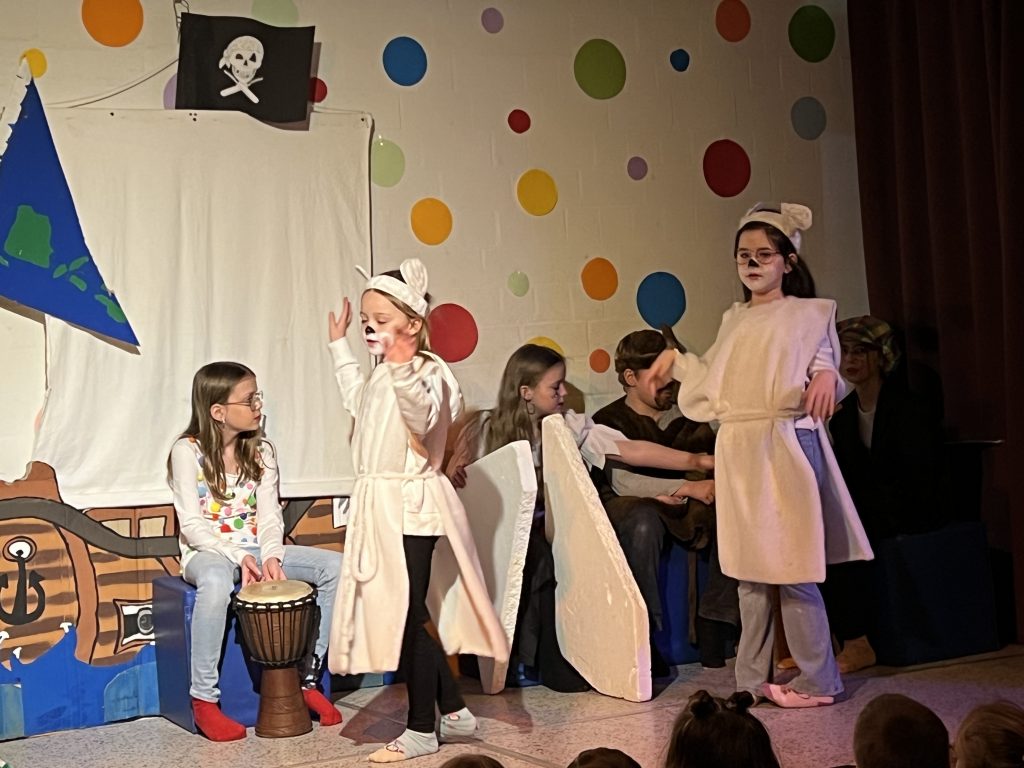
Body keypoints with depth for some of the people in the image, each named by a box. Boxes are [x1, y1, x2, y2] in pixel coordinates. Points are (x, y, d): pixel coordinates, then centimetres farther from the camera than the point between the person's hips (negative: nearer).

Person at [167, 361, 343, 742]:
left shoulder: (261, 451, 7)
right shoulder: (188, 451, -9)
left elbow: (269, 515, 1)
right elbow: (192, 525, -14)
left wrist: (271, 555, -19)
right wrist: (238, 557, -26)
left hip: (256, 549, 6)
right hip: (207, 553, -5)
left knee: (334, 566, -17)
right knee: (217, 581, -43)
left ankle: (310, 676, -7)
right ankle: (204, 699, -30)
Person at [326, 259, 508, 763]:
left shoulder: (426, 372, -15)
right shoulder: (383, 376, 14)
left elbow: (422, 416, -35)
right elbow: (358, 400, 36)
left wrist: (403, 369, -50)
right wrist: (340, 346, 37)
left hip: (411, 507, -10)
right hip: (381, 506, 10)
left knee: (409, 615, -4)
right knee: (407, 615, 14)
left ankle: (421, 730, 8)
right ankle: (454, 711, 25)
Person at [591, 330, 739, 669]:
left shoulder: (686, 415, 16)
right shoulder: (610, 421, 1)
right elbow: (621, 481, -15)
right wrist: (686, 487, -24)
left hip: (684, 512, 4)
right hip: (628, 509, -4)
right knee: (643, 520, -40)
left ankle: (712, 627, -21)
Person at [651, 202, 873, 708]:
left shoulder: (810, 314, 2)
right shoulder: (734, 320, 17)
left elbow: (825, 368, -5)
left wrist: (826, 377, -26)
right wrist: (678, 361, 24)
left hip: (785, 449, -5)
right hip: (737, 453, 5)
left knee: (791, 570, -6)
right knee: (748, 570, 9)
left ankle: (818, 680, 5)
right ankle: (751, 678, 16)